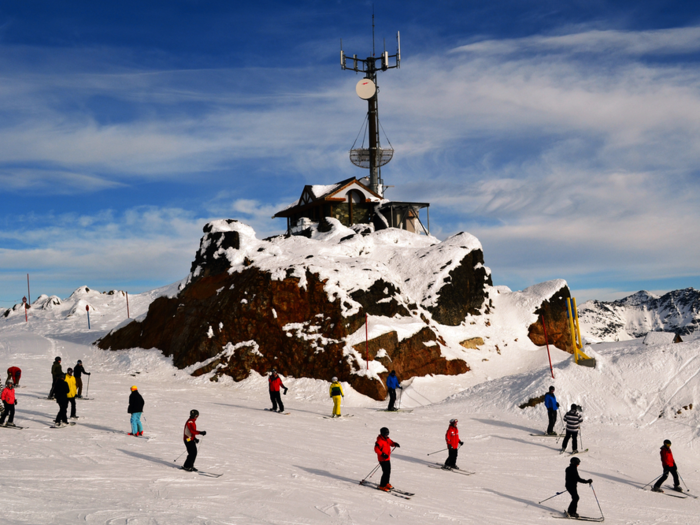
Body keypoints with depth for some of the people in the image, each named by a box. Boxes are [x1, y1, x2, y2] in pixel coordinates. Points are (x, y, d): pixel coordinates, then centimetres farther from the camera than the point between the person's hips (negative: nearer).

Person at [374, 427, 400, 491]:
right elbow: (376, 449, -27)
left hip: (387, 458, 9)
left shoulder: (387, 439, 7)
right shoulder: (380, 441, -21)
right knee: (386, 472, -10)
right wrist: (382, 454, -34)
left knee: (388, 471, 19)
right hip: (383, 459, -9)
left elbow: (390, 442, 22)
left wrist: (394, 444, -1)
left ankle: (386, 483, 37)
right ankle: (382, 486, 0)